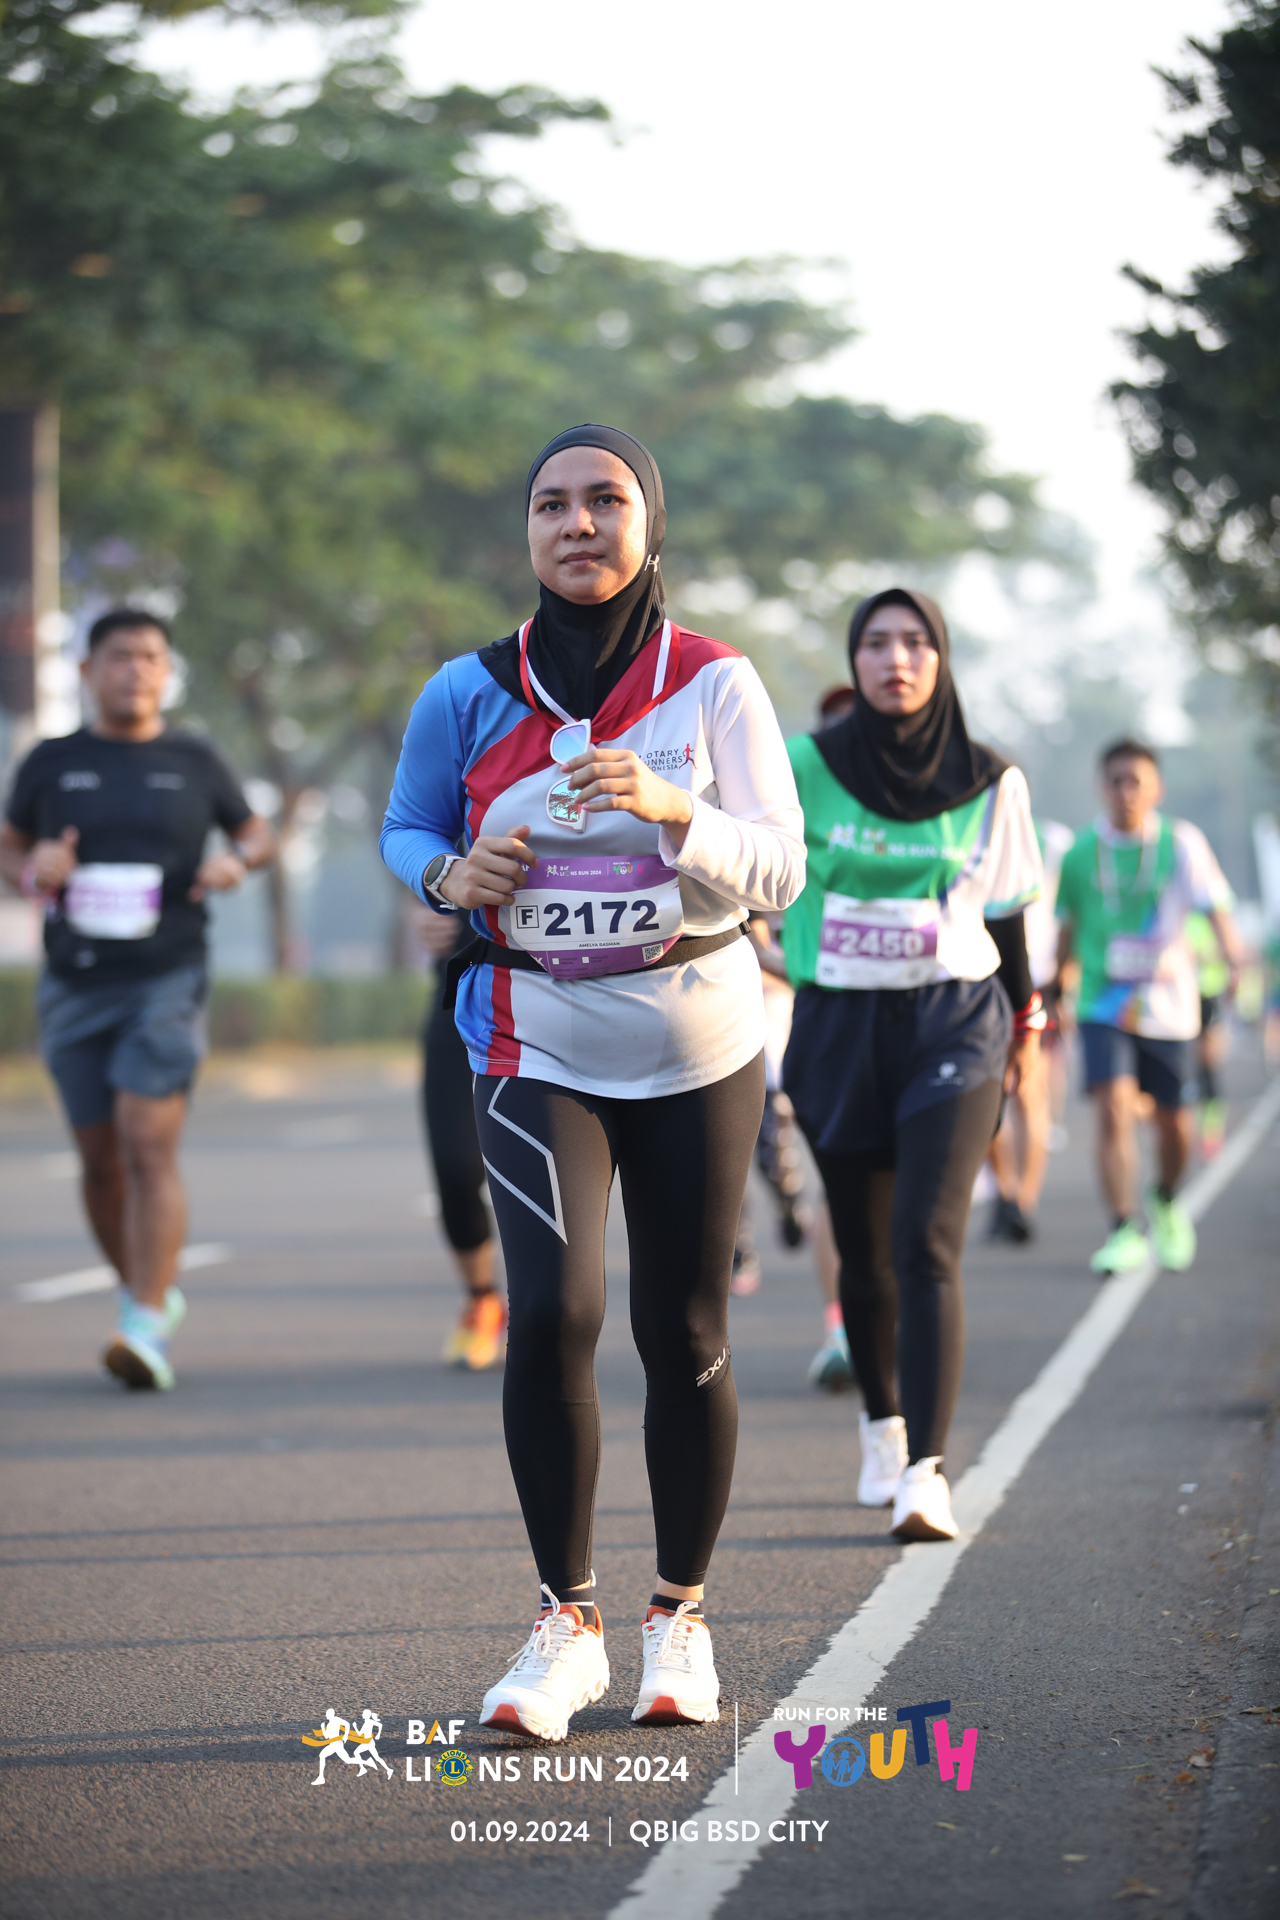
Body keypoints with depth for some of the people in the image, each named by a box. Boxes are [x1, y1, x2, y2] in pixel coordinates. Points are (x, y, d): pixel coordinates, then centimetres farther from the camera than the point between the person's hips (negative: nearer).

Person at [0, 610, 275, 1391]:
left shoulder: (195, 762, 4)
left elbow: (259, 835, 16)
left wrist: (238, 861, -7)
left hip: (167, 982, -2)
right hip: (76, 990, 2)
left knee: (149, 1147, -16)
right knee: (102, 1160, 7)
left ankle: (148, 1329, -19)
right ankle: (152, 1294, 29)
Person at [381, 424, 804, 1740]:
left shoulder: (713, 685, -5)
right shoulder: (470, 694, -1)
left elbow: (779, 873, -9)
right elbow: (404, 828, 13)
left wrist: (677, 810, -28)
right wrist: (449, 874, -10)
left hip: (699, 1047, 0)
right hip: (538, 1050, 0)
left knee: (684, 1337, 4)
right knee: (551, 1311, -17)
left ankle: (681, 1615, 21)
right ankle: (565, 1624, -5)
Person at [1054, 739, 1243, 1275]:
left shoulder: (1182, 843, -5)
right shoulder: (1080, 852, 0)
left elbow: (1215, 908, -17)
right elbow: (1067, 932, 13)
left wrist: (1236, 956, -35)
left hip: (1167, 1005, 0)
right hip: (1102, 1005, 0)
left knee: (1174, 1126, 9)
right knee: (1115, 1109, -19)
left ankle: (1167, 1202, 40)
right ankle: (1124, 1231, -16)